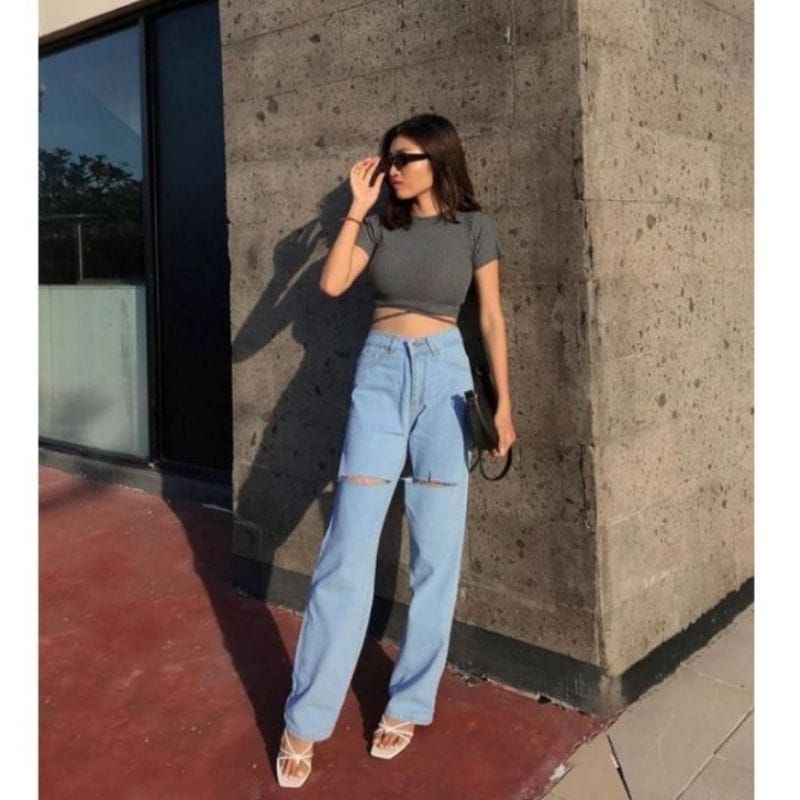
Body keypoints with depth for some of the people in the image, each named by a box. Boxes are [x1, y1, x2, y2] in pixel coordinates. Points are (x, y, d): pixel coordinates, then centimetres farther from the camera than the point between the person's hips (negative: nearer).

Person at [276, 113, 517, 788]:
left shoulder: (474, 227, 2)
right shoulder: (382, 224, 8)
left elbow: (492, 318, 3)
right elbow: (332, 283, -5)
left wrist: (504, 403, -1)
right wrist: (357, 208, -3)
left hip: (444, 375, -1)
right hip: (379, 373, 1)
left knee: (436, 551, 2)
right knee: (348, 548, -3)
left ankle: (410, 702, 19)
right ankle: (305, 720, 6)